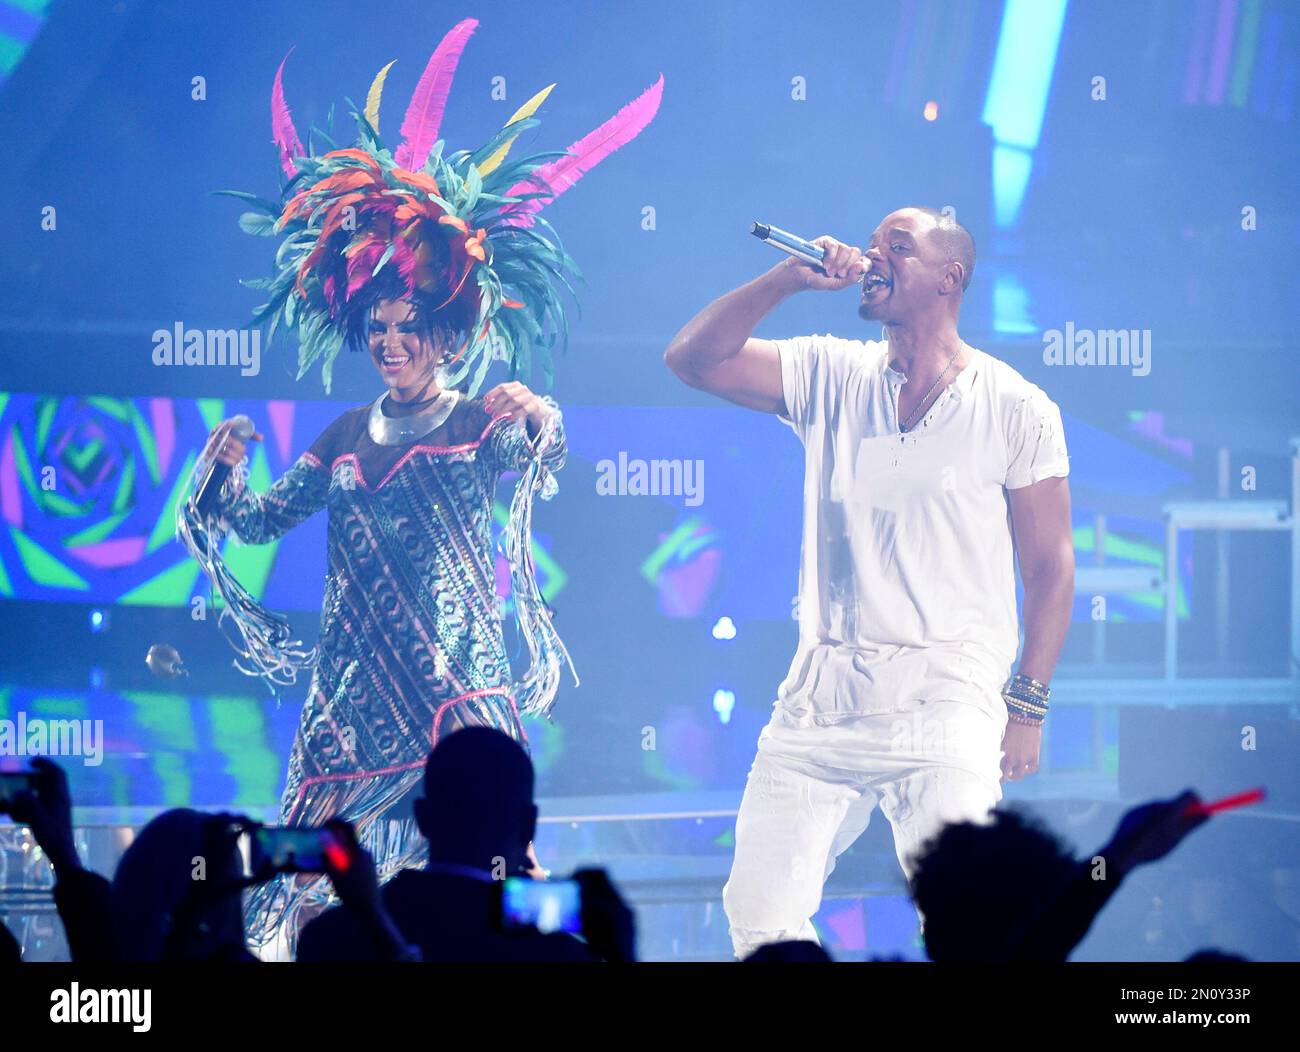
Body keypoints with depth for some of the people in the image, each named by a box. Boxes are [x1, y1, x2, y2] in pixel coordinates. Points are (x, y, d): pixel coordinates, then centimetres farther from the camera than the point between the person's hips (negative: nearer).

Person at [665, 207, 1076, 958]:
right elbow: (692, 358, 3)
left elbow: (1051, 566, 2)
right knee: (759, 909, -2)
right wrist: (790, 277, -6)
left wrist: (1027, 708, -4)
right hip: (821, 694, 4)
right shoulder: (832, 376, 11)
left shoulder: (1015, 408, 2)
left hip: (945, 698, -4)